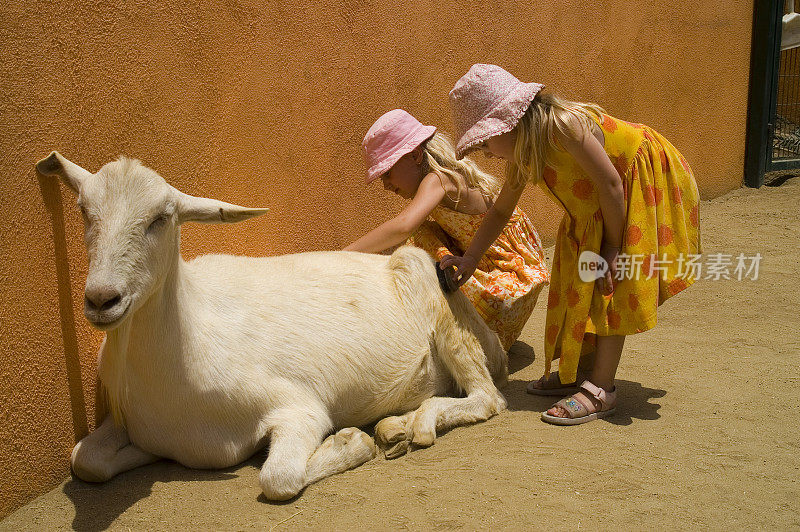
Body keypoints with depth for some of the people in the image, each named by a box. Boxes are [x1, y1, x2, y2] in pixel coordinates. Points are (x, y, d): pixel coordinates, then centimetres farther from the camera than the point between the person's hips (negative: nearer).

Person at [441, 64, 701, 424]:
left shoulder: (562, 124, -31)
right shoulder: (522, 154, -4)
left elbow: (610, 183, -27)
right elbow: (500, 210, 8)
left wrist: (612, 248, -20)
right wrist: (469, 258, 1)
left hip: (647, 182, -9)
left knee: (612, 285, -13)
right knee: (581, 280, 8)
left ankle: (600, 389, -10)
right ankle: (577, 370, 18)